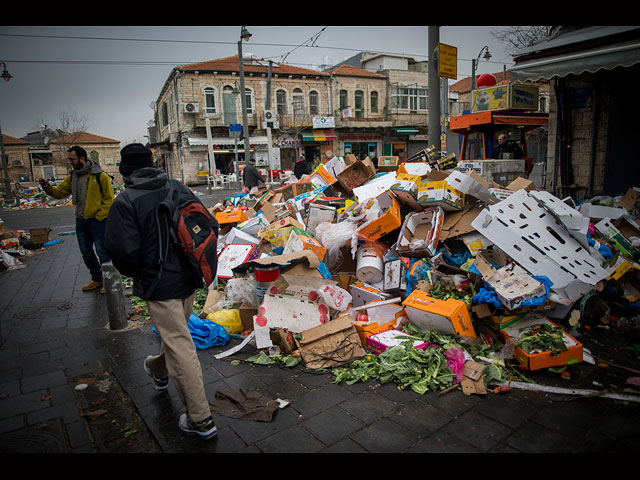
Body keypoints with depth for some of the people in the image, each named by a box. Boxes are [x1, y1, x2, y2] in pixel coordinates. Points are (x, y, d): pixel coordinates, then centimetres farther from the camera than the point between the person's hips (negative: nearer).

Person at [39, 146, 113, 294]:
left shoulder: (100, 175, -11)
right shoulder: (72, 176, 9)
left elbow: (109, 198, -11)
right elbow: (60, 192, 10)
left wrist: (99, 216, -14)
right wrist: (47, 187, -10)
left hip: (98, 220, -7)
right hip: (81, 220, 7)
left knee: (102, 251, -1)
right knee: (86, 252, 14)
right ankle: (97, 279, 29)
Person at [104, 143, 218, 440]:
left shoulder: (126, 201, -15)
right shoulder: (179, 188, 1)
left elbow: (123, 252, -18)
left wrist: (133, 273, 4)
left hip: (159, 285, -6)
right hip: (189, 279, 7)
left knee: (179, 347, 0)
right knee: (177, 333, 27)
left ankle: (200, 419, 9)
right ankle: (159, 371, 57)